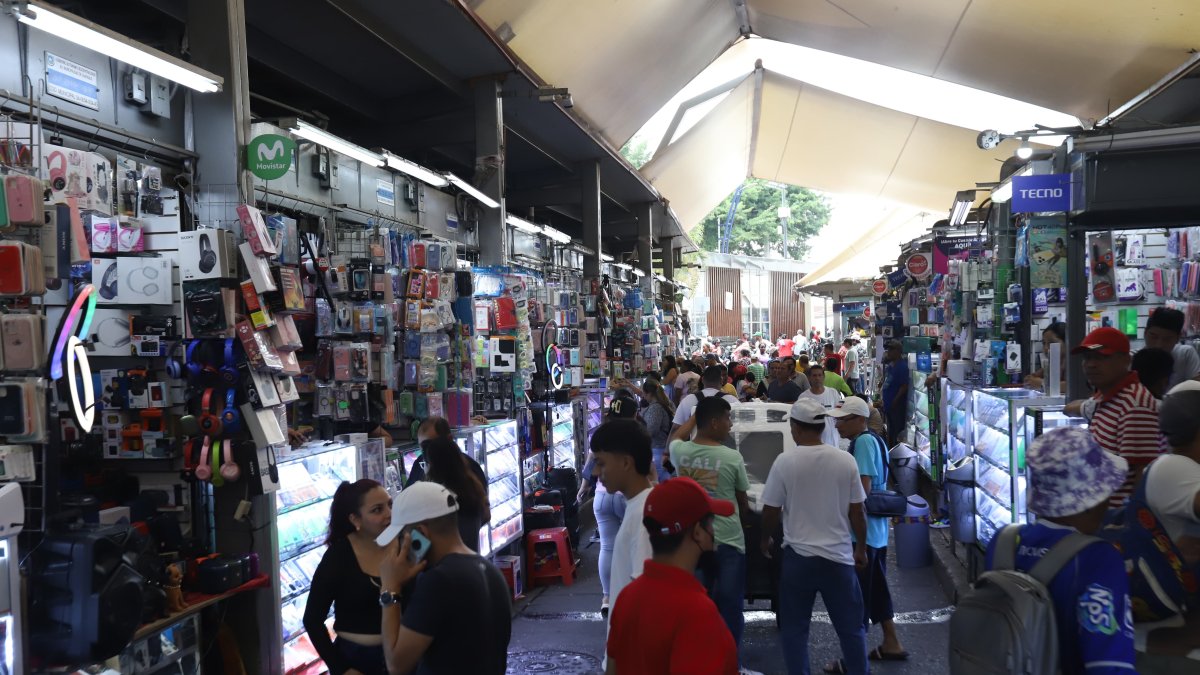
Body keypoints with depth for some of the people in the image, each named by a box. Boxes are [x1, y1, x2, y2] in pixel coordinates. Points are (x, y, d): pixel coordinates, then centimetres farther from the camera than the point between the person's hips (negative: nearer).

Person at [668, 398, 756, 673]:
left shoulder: (680, 452, -5)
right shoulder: (732, 458, -13)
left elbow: (676, 437, 23)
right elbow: (743, 503, 1)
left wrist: (697, 414, 28)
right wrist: (744, 516, 22)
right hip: (728, 541, -4)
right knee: (729, 606, 7)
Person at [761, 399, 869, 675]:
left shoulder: (785, 461, -10)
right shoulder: (846, 460, -5)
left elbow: (771, 511, -3)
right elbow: (857, 511, 1)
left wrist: (766, 539, 15)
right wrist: (861, 548, 15)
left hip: (798, 555, -2)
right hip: (839, 556, 2)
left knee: (794, 628, 11)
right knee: (851, 627, 13)